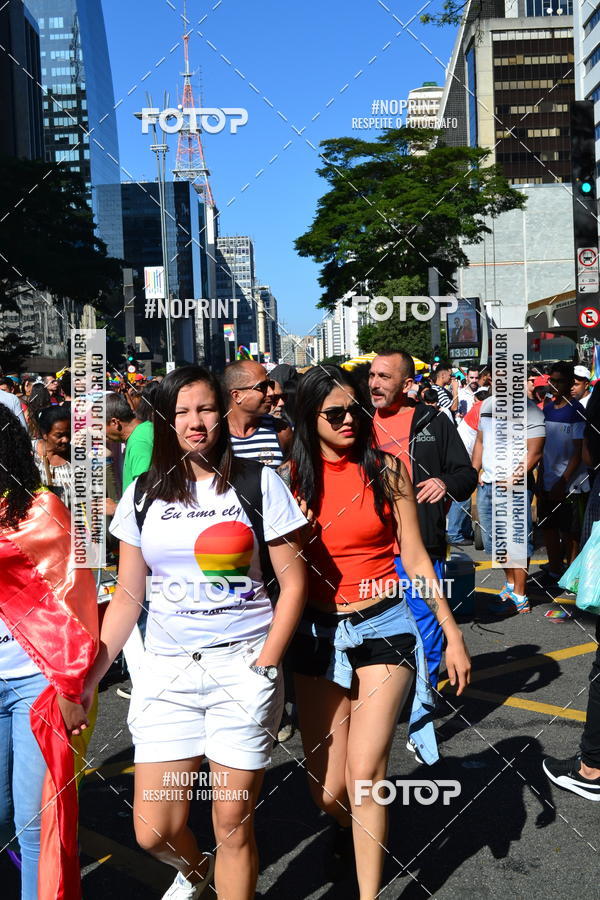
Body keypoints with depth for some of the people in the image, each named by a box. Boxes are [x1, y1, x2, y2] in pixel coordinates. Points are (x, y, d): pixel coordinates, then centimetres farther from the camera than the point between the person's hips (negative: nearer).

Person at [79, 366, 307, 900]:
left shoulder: (258, 483, 0)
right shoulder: (144, 494, 8)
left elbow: (294, 581, 0)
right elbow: (128, 597, 11)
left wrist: (265, 664, -9)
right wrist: (90, 676, 5)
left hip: (243, 666, -2)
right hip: (167, 669, 3)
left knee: (233, 827, 2)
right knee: (153, 832, 4)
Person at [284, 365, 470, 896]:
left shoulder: (385, 470, -2)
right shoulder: (293, 478, 0)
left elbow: (416, 561, 1)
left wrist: (454, 635, 0)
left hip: (383, 628, -1)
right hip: (318, 634, 2)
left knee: (364, 775, -14)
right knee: (327, 790, 7)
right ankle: (350, 827, 44)